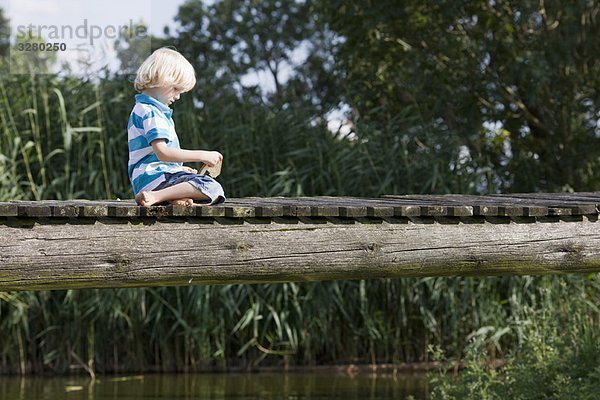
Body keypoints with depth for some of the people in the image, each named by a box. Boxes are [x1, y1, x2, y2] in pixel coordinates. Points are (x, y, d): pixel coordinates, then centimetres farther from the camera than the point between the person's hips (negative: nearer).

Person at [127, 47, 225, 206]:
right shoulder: (150, 112, -11)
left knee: (215, 191, 10)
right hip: (153, 176, -10)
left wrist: (181, 169, 21)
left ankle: (173, 197, -16)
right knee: (211, 187, -24)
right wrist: (202, 155, -17)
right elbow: (162, 153, -21)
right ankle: (155, 197, -29)